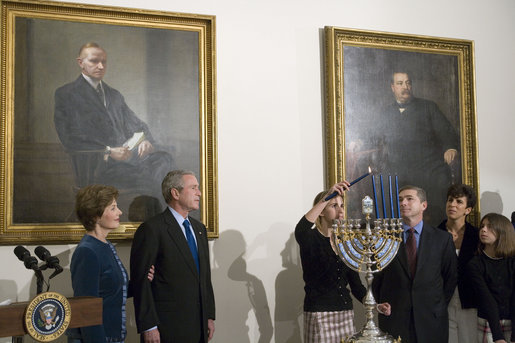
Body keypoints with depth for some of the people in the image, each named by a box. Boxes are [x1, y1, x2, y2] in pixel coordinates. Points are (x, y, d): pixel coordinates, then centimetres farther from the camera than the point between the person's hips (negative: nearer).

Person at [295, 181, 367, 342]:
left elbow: (355, 284, 11)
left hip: (346, 313, 6)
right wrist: (326, 198, -36)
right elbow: (300, 231, -33)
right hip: (320, 315, -5)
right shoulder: (311, 238, -6)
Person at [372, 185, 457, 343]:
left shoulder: (442, 238, 3)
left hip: (431, 319, 0)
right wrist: (382, 305, 3)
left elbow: (451, 276, 9)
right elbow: (376, 275, 8)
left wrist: (440, 305, 4)